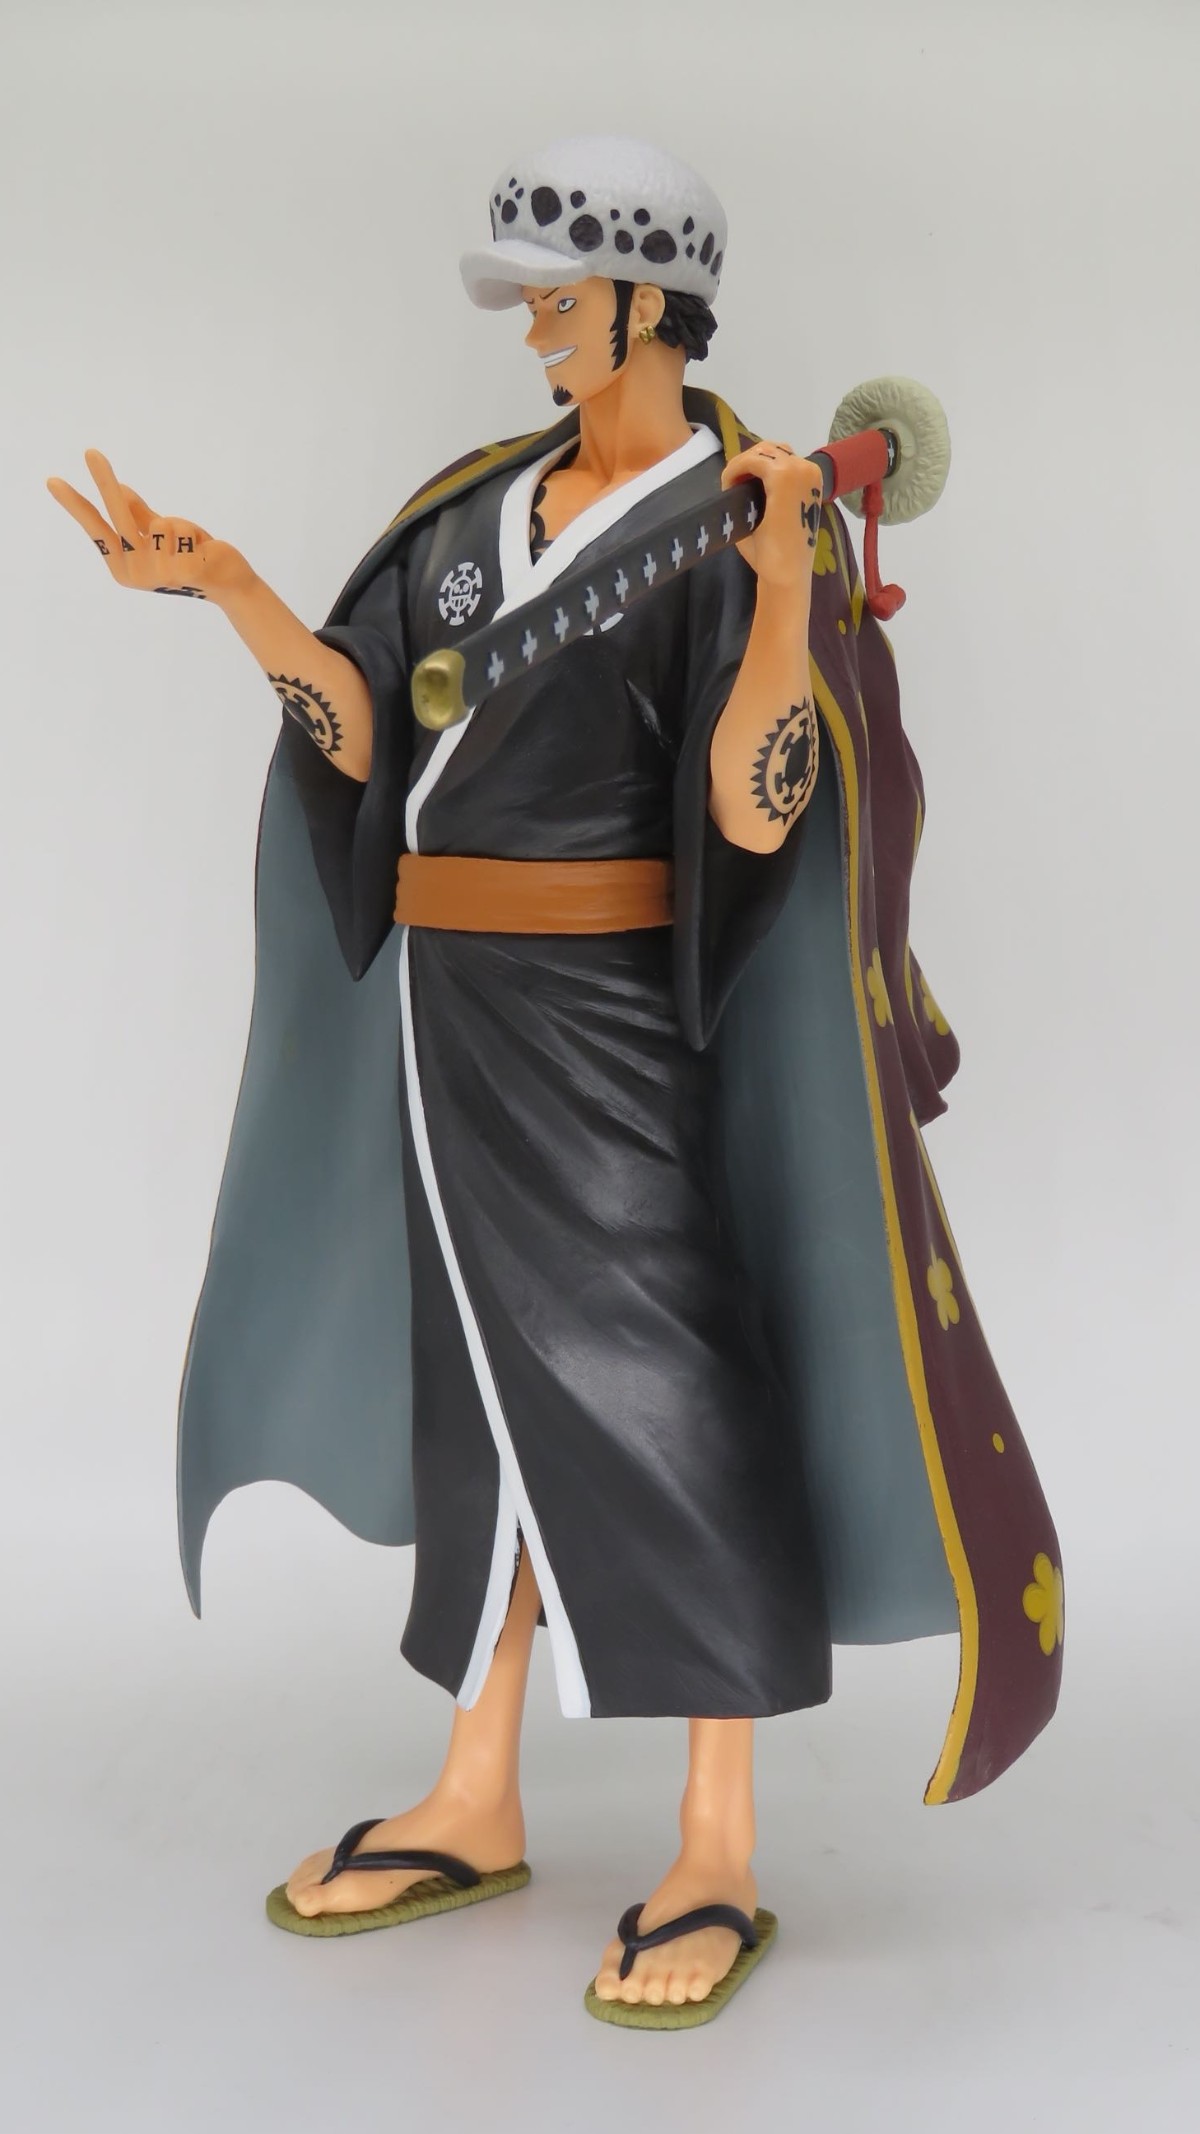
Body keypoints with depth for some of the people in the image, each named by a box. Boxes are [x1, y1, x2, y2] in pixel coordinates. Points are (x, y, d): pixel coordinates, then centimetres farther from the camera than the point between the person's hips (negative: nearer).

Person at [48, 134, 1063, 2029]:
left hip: (610, 1000, -7)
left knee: (656, 1384, -4)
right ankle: (477, 1805, 25)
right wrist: (225, 584, -4)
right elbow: (365, 731, 5)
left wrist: (786, 588, -30)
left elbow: (758, 814, -20)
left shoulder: (741, 520, -8)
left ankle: (720, 1855, 11)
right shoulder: (481, 503, 13)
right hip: (457, 998, 7)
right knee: (488, 1377, 12)